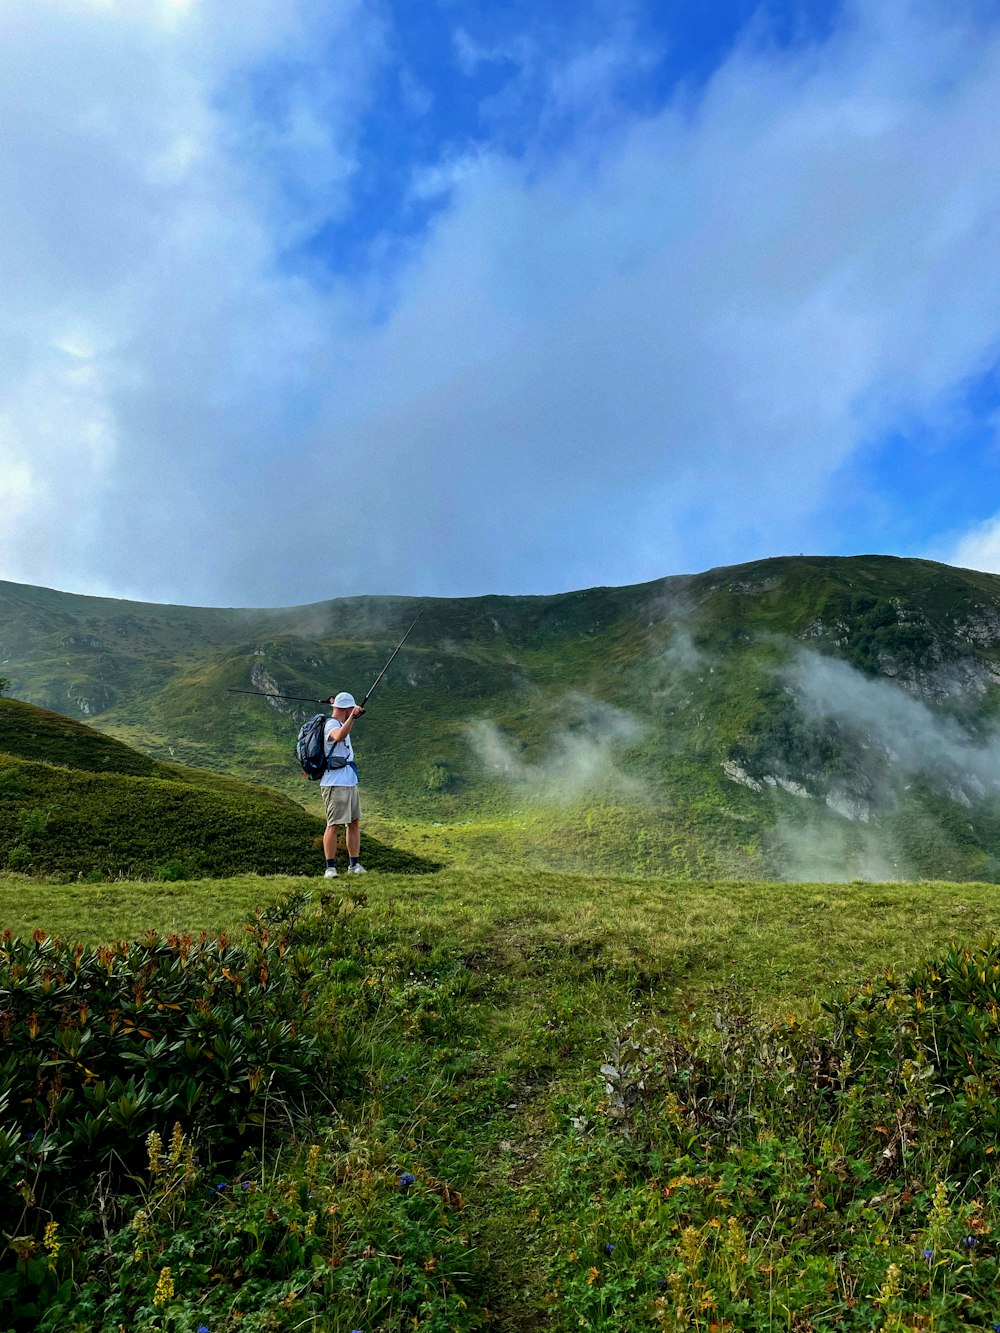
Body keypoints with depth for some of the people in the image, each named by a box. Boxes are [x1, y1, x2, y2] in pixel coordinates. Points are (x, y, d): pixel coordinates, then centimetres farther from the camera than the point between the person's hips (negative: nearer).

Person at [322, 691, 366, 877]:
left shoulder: (340, 723, 16)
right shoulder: (331, 725, -14)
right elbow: (340, 736, -39)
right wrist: (353, 716, -43)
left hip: (349, 782, 10)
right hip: (335, 784, -10)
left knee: (354, 822, 10)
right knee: (333, 825, -7)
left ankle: (354, 864, 16)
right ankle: (330, 867, -4)